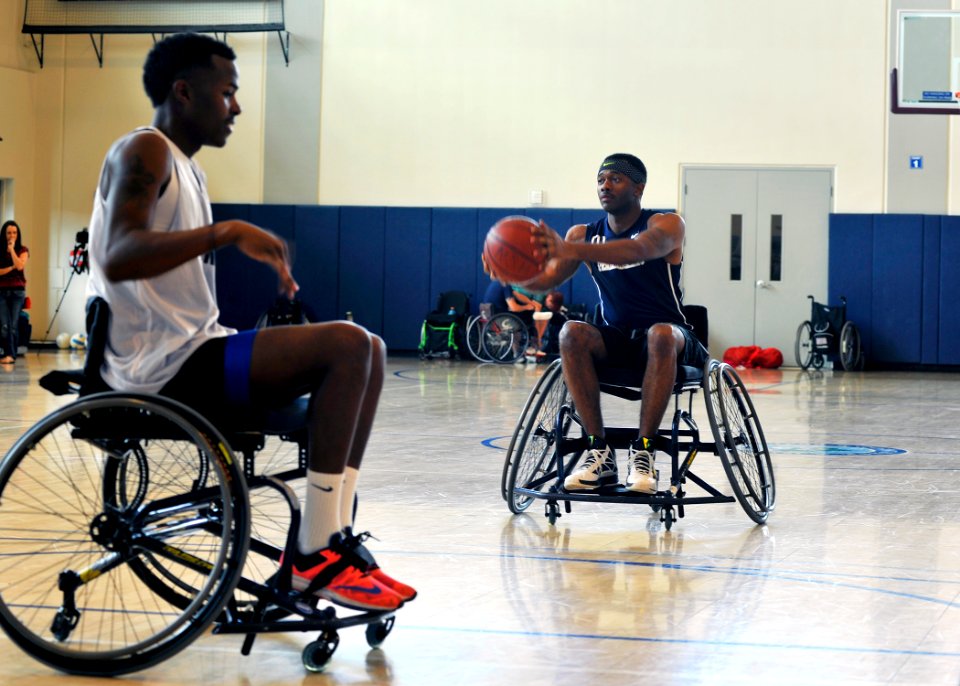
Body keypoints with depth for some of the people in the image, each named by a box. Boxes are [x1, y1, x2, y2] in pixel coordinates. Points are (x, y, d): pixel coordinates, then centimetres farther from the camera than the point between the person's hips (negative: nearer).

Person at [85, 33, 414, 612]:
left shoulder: (186, 168, 21)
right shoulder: (145, 152, -10)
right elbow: (117, 258, -27)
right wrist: (226, 232, -32)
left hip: (195, 352, 10)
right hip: (165, 369, -10)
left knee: (367, 350, 9)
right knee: (346, 344, -21)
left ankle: (336, 538, 1)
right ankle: (315, 556, -19)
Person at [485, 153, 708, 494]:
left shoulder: (667, 225, -11)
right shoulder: (584, 234, 6)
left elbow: (639, 249, -34)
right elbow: (547, 279, -5)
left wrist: (570, 250, -49)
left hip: (667, 338, -4)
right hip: (616, 339, 4)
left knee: (662, 334, -39)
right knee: (571, 333, -28)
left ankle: (643, 449, -34)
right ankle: (599, 450, -27)